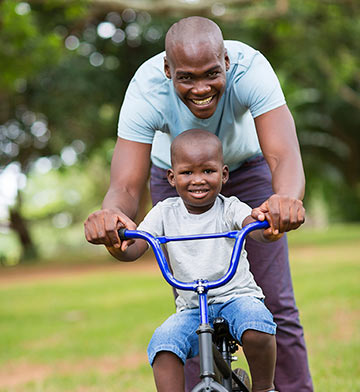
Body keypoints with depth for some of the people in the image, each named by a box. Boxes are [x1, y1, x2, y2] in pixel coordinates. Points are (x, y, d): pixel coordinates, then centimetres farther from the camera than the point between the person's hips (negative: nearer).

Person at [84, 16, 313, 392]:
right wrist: (110, 213, -63)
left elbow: (284, 155, -47)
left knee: (276, 305, -7)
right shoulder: (146, 89, -34)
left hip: (246, 169, 0)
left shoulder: (250, 68, -36)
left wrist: (287, 197, -70)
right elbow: (126, 184, -39)